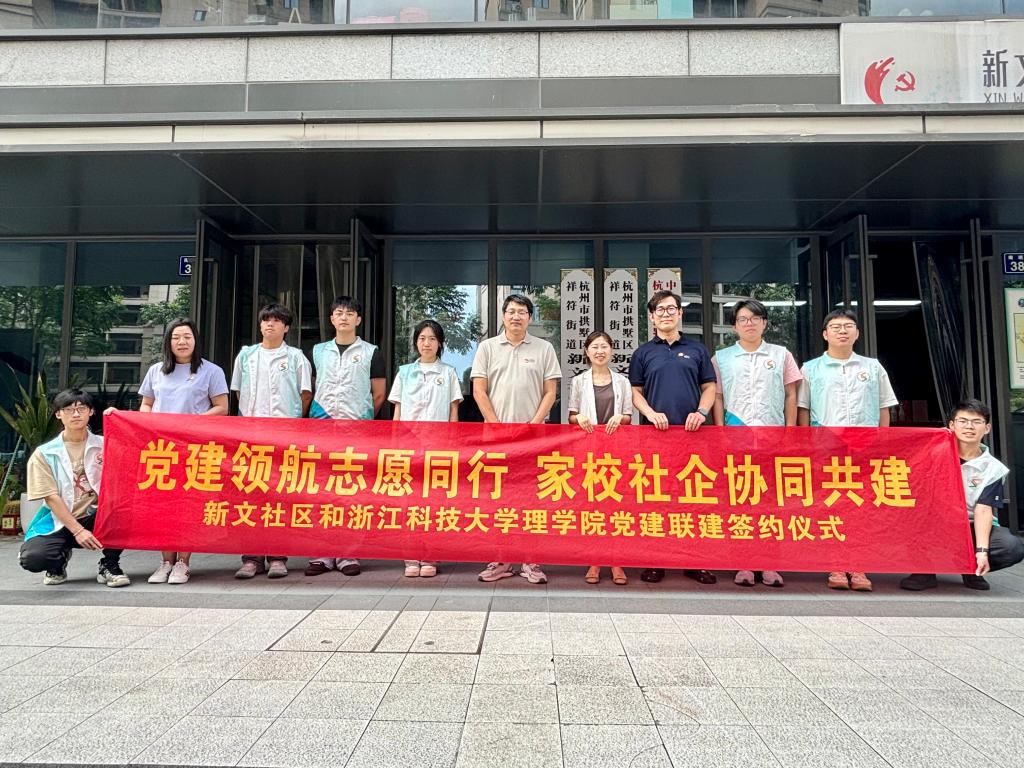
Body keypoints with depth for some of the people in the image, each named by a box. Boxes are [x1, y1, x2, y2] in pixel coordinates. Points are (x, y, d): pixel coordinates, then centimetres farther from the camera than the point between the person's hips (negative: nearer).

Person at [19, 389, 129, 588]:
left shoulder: (104, 445, 3)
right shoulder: (44, 454, -2)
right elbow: (51, 498, -8)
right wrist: (78, 531, -18)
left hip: (97, 518, 1)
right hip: (59, 522, -1)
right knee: (32, 558, -30)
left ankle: (109, 565, -8)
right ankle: (59, 559, 10)